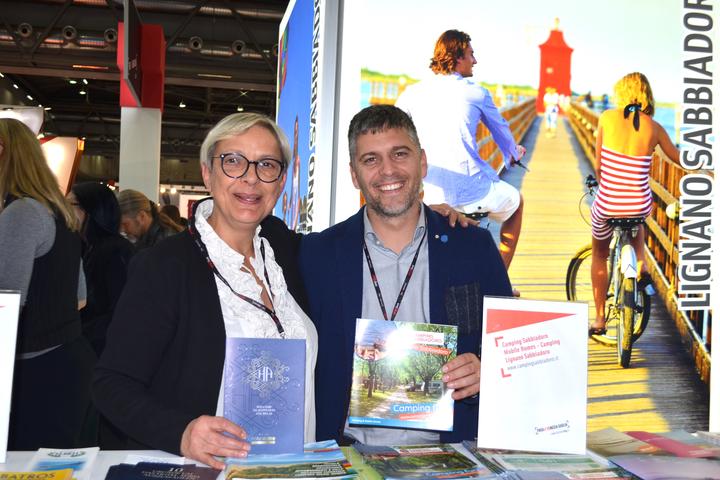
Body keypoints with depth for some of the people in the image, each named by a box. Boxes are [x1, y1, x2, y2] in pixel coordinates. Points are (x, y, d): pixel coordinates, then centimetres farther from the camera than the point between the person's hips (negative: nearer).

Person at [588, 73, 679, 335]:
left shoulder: (607, 117, -5)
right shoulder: (654, 128, 0)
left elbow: (598, 162, 1)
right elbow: (678, 158, 15)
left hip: (607, 204, -2)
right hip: (640, 205, 2)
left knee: (599, 255, 24)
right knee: (637, 224, 41)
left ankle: (599, 319, 26)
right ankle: (641, 265, 18)